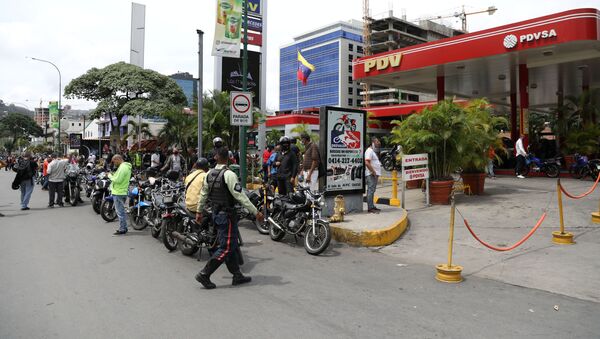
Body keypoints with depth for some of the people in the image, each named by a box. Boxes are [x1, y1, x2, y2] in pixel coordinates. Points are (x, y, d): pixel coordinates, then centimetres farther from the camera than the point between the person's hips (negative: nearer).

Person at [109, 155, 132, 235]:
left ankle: (122, 229, 0)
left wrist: (110, 176, -9)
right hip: (122, 192, 11)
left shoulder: (122, 167, -18)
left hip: (119, 193, -11)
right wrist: (114, 175, 8)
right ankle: (124, 228, 25)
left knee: (120, 212, -5)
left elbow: (118, 180, -23)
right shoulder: (126, 166, 15)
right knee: (121, 211, 17)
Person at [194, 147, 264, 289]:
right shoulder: (229, 174, -18)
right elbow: (240, 196, -22)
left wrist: (199, 211, 25)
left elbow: (203, 194, 13)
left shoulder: (209, 174, 5)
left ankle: (237, 275, 22)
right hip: (227, 215, -9)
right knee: (226, 248, 0)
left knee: (232, 246, 16)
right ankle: (204, 274, 1)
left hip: (215, 213, 9)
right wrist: (256, 212, -19)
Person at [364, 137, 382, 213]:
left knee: (372, 191, 13)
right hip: (371, 175, -11)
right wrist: (373, 172, -20)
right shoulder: (369, 151, -12)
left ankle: (372, 206, 19)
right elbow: (367, 163, -24)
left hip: (375, 174, 11)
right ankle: (370, 208, -9)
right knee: (370, 190, -10)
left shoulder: (373, 151, 20)